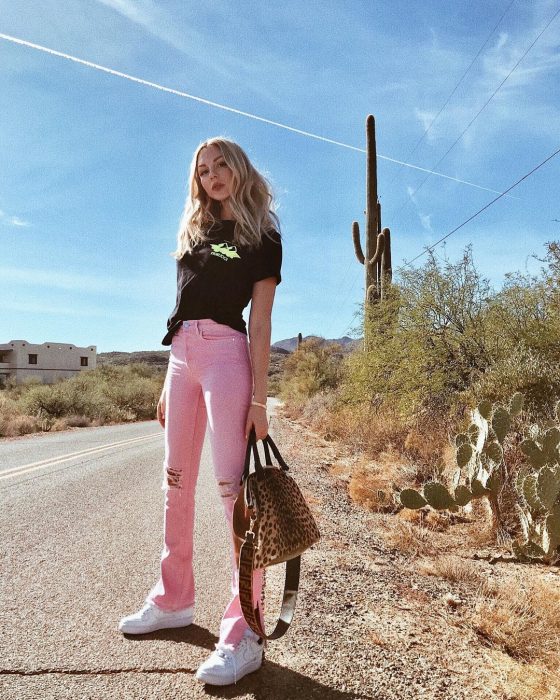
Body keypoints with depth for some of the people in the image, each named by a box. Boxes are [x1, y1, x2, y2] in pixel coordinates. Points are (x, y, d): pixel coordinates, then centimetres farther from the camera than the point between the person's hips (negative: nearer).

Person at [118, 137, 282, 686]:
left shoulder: (262, 238, 4)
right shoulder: (194, 232, 22)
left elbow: (259, 322, -5)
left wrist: (258, 399, -12)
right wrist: (169, 384, 16)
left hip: (225, 353, -7)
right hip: (181, 355, 7)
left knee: (233, 484, -11)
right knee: (176, 481, 10)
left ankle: (244, 631, -3)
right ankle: (173, 600, 25)